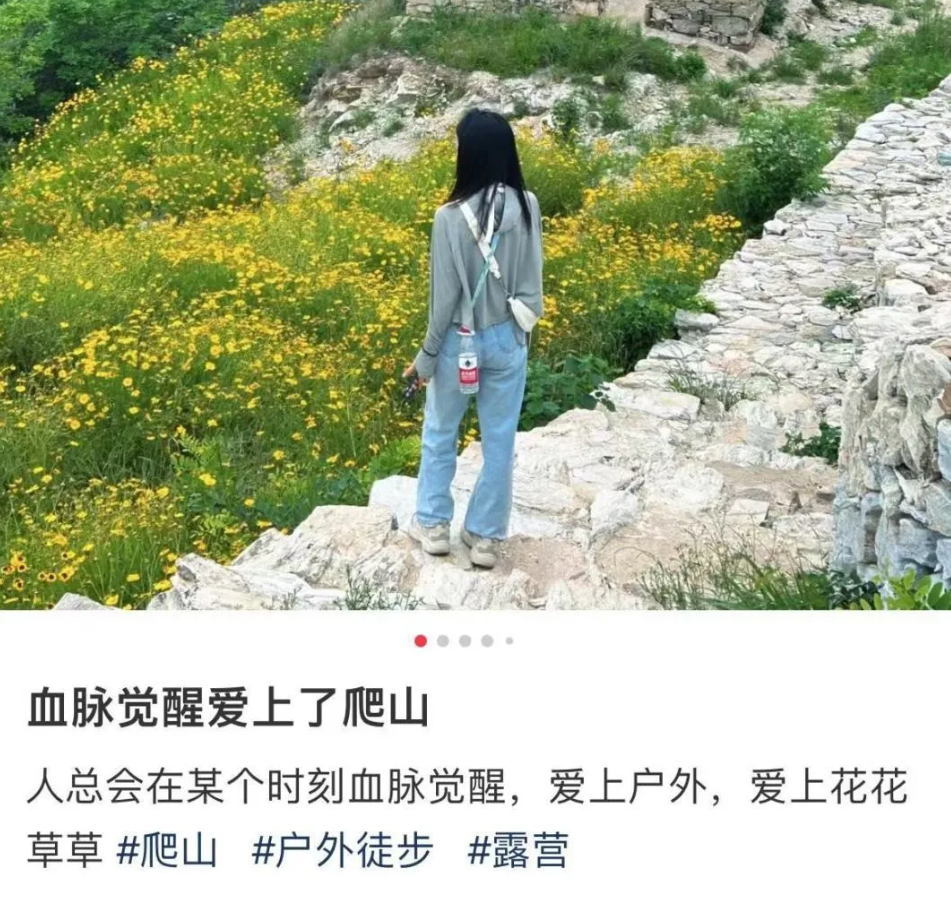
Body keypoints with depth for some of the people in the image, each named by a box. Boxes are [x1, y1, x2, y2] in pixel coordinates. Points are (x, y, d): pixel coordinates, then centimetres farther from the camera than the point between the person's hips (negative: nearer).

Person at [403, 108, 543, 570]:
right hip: (509, 340, 3)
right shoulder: (528, 206, -8)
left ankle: (433, 524, 31)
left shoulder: (451, 216, -20)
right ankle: (486, 536, 25)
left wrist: (426, 356, -4)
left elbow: (445, 297, -15)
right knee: (500, 440, 14)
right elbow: (532, 283, 1)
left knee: (439, 433, 19)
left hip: (461, 342, -3)